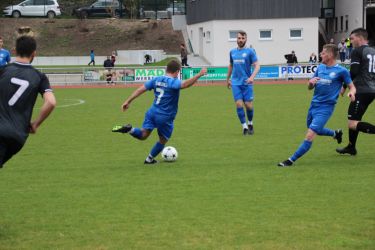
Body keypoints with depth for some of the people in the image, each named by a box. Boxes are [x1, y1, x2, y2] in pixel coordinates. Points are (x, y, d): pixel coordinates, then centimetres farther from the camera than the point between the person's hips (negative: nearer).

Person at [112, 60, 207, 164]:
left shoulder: (156, 80, 5)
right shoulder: (173, 82, -15)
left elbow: (140, 90, 4)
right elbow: (185, 84, -36)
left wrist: (128, 102, 9)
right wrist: (199, 75, -36)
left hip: (152, 112, 5)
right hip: (165, 117, -5)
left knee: (143, 135, 5)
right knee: (163, 140, 17)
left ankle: (129, 129, -22)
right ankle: (150, 159, 27)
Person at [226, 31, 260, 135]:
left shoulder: (250, 52, -2)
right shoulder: (232, 52, 11)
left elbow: (257, 65, -6)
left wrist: (252, 77, -21)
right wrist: (228, 79, 27)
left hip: (247, 83, -2)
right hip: (235, 83, 3)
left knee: (248, 105, -2)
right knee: (239, 104, -8)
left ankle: (250, 123, 24)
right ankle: (244, 126, 2)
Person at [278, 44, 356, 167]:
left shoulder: (341, 71, -8)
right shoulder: (320, 67, 8)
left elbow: (352, 86, -2)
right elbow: (310, 87, 14)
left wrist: (351, 92, -25)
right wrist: (311, 82, -10)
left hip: (326, 107, -7)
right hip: (314, 104, 7)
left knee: (310, 135, -14)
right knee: (316, 130, 26)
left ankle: (291, 160, -8)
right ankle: (336, 133, 51)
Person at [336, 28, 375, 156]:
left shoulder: (357, 51, -8)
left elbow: (353, 72, -16)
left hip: (362, 91, -9)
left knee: (352, 124, -11)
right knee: (353, 118, 24)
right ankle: (351, 147, 34)